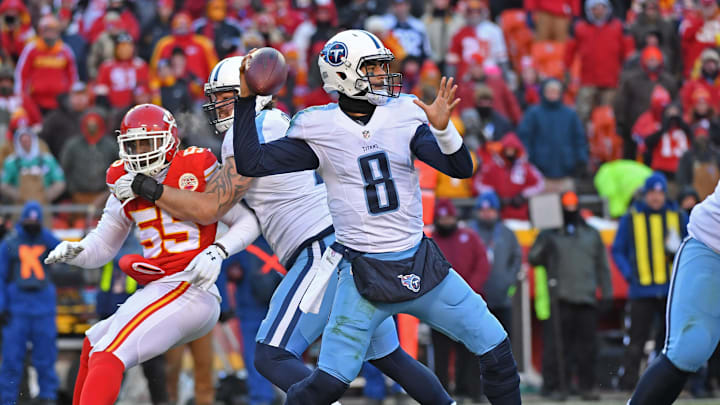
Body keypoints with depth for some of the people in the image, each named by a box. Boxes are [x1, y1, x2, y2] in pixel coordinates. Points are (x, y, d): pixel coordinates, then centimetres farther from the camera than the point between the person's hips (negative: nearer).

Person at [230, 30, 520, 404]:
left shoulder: (403, 116, 1)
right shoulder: (320, 129, -5)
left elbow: (461, 169, -5)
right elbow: (250, 163, -9)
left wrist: (442, 128, -23)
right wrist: (246, 101, -12)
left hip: (419, 262, 3)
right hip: (363, 272, -3)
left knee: (494, 347, 4)